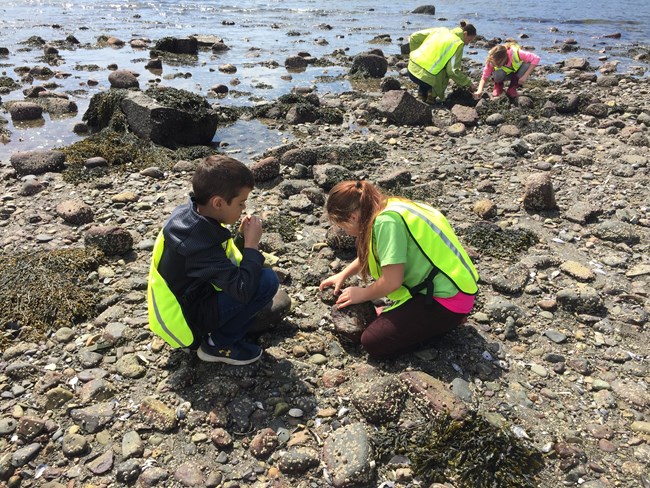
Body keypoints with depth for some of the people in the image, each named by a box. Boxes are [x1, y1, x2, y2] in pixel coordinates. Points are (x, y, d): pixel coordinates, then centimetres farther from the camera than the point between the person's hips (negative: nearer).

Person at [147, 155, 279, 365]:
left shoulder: (188, 213, -6)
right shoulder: (200, 245, -32)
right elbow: (242, 291, -31)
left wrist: (243, 237, -5)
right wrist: (252, 244, -23)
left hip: (182, 300, 9)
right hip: (187, 319, -9)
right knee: (267, 280, -20)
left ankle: (218, 331, 8)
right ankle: (218, 345, -4)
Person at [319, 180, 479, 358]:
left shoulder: (387, 221, -23)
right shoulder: (390, 207, 6)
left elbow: (392, 281, -23)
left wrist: (362, 294, -5)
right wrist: (343, 274, 25)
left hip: (448, 298, -10)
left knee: (373, 342, -12)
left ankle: (443, 321, 0)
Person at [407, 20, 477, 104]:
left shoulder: (441, 30, 14)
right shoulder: (457, 44, -4)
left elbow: (414, 37, 14)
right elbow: (453, 71, -11)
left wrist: (415, 53, 26)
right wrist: (469, 82, 0)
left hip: (411, 70, 7)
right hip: (425, 77, -6)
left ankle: (422, 94, 24)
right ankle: (432, 95, 6)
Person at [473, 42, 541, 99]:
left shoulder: (515, 53, -36)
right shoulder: (492, 62, -31)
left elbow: (536, 58, -33)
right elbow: (484, 77, -24)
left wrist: (525, 76, -39)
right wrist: (479, 90, -41)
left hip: (517, 72, 1)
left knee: (527, 66, -34)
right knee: (498, 75, -37)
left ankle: (512, 88, -10)